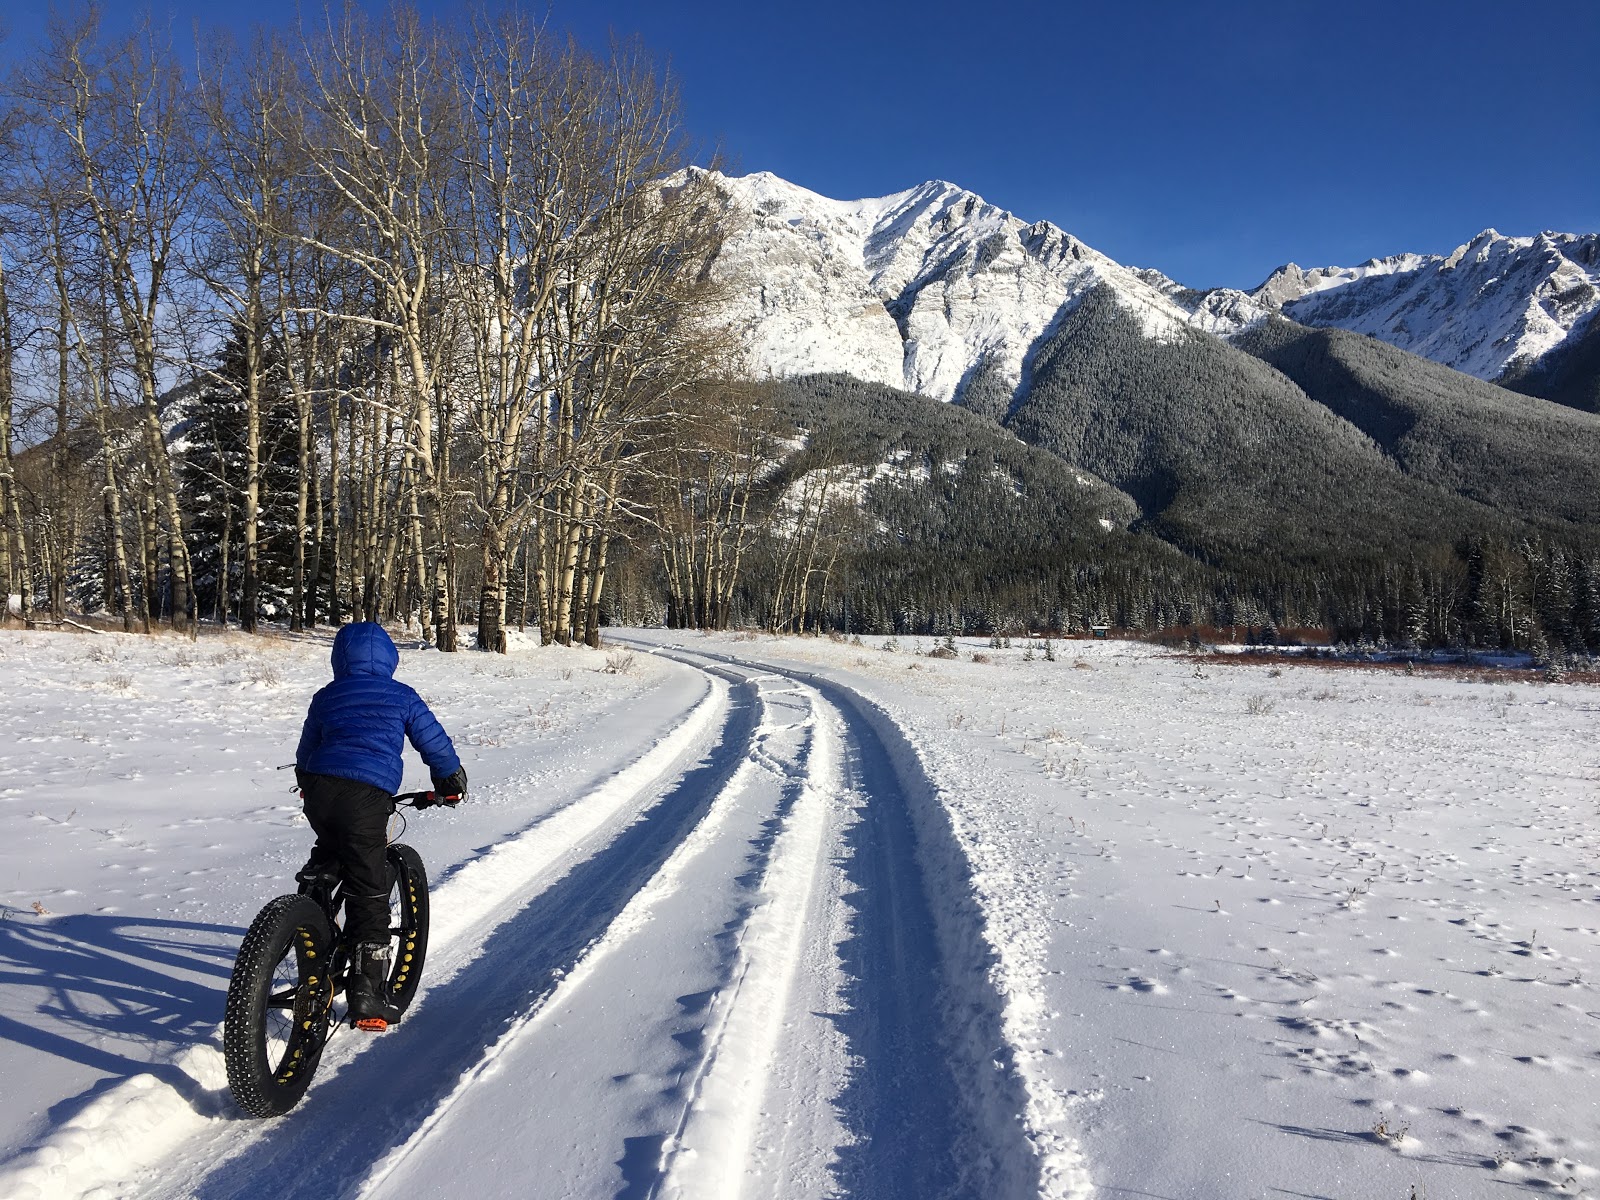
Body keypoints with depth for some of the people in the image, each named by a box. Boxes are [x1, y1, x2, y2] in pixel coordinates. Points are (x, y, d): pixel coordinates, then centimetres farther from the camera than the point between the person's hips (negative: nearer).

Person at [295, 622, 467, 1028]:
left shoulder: (325, 697, 21)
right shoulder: (401, 697, 12)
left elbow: (305, 752, 31)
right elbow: (436, 744, 13)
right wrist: (451, 784, 29)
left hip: (317, 791, 4)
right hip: (364, 798, -4)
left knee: (332, 849, 38)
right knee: (368, 896, 1)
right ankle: (366, 995, 2)